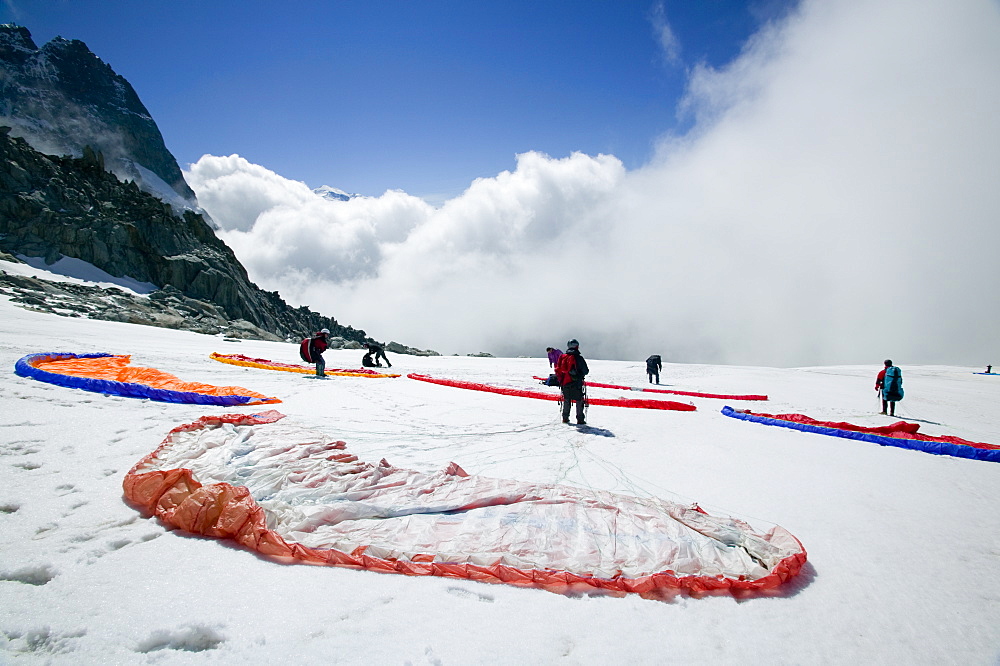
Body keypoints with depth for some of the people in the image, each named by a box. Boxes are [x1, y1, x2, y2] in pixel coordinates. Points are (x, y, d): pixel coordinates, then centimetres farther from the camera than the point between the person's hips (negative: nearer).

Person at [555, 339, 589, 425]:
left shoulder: (562, 357, 2)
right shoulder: (578, 358, -11)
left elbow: (557, 370, 7)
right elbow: (585, 371, -6)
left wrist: (561, 380, 19)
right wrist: (581, 373, 16)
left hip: (564, 383, 5)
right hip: (576, 384, -4)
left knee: (566, 401, 17)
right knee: (579, 401, 5)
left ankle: (565, 418, 20)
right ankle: (580, 420, 4)